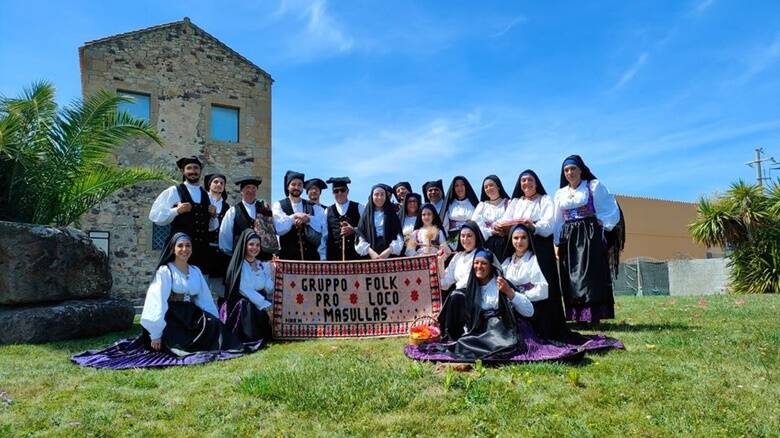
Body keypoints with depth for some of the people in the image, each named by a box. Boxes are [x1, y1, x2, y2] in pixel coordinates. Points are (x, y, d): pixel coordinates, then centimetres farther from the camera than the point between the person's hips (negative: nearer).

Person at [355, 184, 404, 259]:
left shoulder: (392, 214, 12)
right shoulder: (366, 214, 13)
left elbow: (399, 236, 3)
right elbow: (360, 236, 4)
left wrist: (389, 251, -13)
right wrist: (370, 252, -12)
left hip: (390, 255, 0)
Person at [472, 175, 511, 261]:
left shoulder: (508, 203, 12)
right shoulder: (481, 205, 20)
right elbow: (474, 224, 7)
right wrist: (490, 231, -8)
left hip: (504, 243, -2)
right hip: (486, 243, 2)